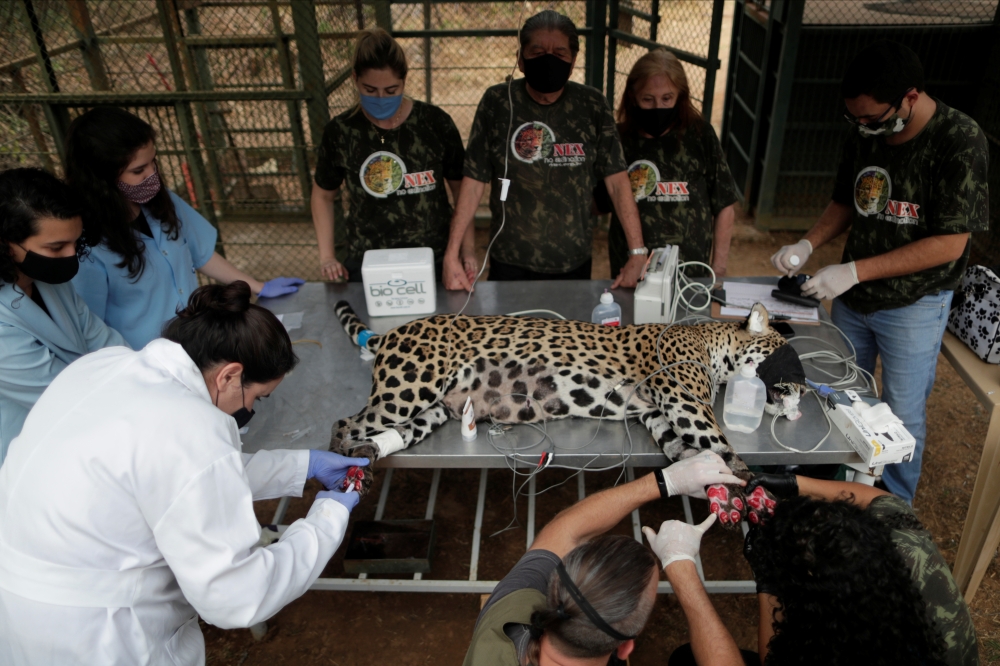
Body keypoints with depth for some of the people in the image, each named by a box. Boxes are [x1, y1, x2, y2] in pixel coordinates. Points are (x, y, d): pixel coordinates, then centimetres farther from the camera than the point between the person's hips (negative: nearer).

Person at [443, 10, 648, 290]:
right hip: (510, 263, -1)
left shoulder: (592, 105, -5)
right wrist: (451, 255, -13)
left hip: (575, 264, 1)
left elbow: (617, 181, -7)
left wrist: (638, 253, -14)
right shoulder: (497, 102, -7)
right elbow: (474, 181, -7)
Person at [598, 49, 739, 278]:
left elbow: (724, 207, 2)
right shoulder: (617, 139, -2)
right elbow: (599, 205, 4)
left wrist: (719, 268, 2)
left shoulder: (700, 135, -4)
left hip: (691, 272, 0)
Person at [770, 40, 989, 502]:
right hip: (852, 297, 5)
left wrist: (855, 271, -25)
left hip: (913, 304, -5)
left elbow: (949, 243, -21)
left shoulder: (960, 141, -19)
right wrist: (807, 245, -6)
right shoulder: (864, 135, -1)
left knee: (903, 418, 7)